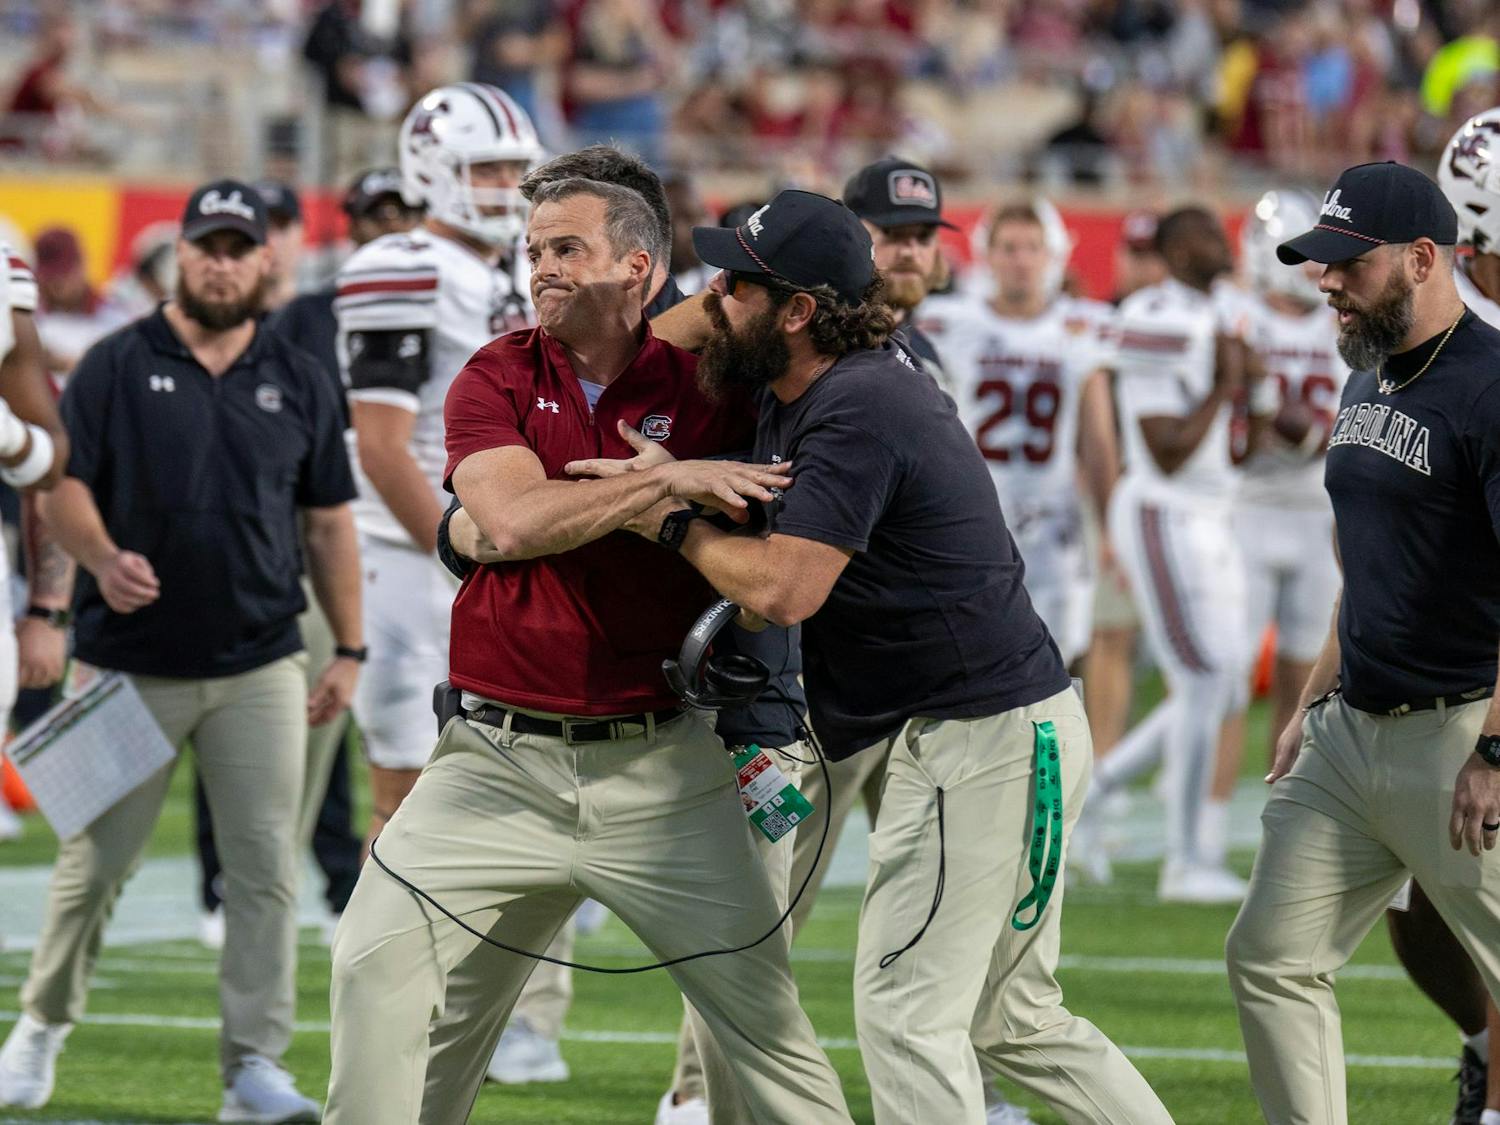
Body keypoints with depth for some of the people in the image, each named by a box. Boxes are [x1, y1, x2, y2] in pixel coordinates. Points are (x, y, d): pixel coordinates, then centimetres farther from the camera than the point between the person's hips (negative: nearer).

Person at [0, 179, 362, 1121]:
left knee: (267, 866, -3)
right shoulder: (118, 366, 2)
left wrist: (350, 652, 8)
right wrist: (103, 558, -23)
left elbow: (329, 520, 13)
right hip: (131, 667, -2)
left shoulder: (298, 382, 10)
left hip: (259, 667, 2)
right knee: (97, 859, 2)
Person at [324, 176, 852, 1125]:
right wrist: (668, 481, -19)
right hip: (500, 759, 1)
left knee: (763, 1007, -1)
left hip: (657, 767, -1)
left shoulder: (702, 388, 3)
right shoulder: (496, 379, 3)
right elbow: (512, 521, -15)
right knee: (379, 967, -9)